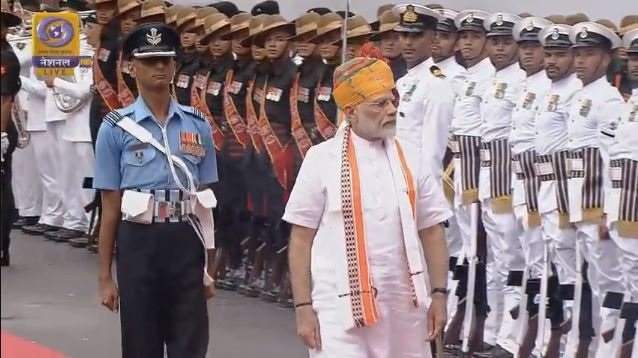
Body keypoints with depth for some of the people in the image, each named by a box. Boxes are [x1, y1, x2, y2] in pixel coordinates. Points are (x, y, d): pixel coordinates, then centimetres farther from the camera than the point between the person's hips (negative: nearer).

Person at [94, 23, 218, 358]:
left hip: (186, 244, 2)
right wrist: (105, 276, 0)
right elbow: (110, 205, 1)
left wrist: (209, 266, 7)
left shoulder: (197, 125, 5)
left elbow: (204, 200, 9)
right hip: (139, 244, -2)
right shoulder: (117, 127, -1)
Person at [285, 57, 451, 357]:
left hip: (403, 307, 4)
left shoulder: (410, 159, 7)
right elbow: (301, 238, -1)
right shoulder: (322, 159, -2)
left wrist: (438, 295, 4)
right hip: (341, 307, -3)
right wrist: (303, 307, -5)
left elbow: (432, 231, 11)